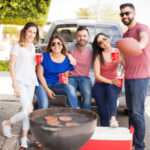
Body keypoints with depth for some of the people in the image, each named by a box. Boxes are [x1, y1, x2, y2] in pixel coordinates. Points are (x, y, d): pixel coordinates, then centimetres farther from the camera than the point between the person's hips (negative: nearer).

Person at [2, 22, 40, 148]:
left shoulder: (33, 47, 15)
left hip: (31, 81, 6)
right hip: (20, 81, -6)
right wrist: (16, 86, -15)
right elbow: (12, 67, -8)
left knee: (28, 110, 4)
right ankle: (7, 123, 9)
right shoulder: (17, 47, -4)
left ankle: (24, 137, 14)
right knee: (28, 110, -15)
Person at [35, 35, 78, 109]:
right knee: (44, 105, -27)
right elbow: (40, 75, -4)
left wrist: (65, 81, -15)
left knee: (70, 88, -30)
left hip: (57, 85, 2)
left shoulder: (67, 60, 3)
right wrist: (47, 90, -11)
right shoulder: (45, 57, -5)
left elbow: (66, 77, 10)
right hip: (43, 84, -2)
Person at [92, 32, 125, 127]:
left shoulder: (118, 52, 3)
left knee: (111, 89, -36)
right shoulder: (98, 55, -1)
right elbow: (97, 75, -5)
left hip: (114, 84, 0)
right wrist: (110, 81, -17)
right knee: (104, 114, -18)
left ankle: (113, 117, -45)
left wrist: (121, 78, -21)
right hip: (100, 84, 0)